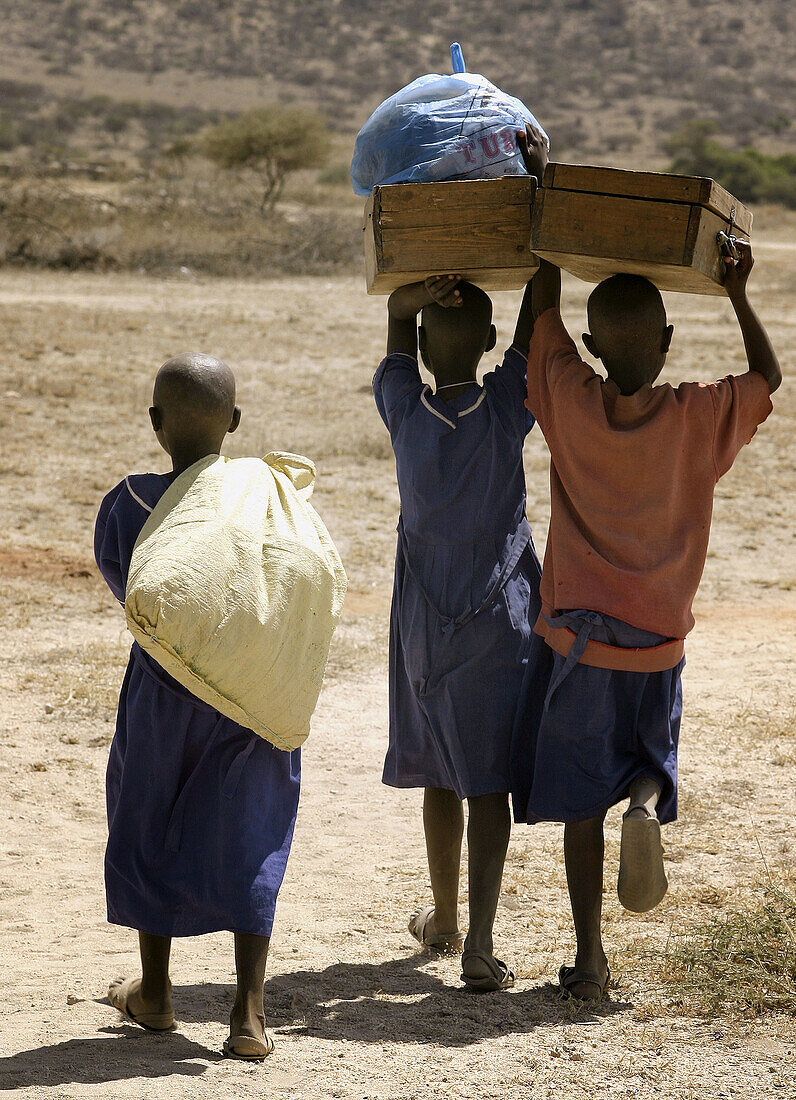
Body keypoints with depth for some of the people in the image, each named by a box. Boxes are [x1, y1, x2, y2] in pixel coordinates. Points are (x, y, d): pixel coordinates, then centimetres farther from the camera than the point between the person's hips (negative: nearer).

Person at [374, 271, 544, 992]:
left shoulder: (404, 411, -7)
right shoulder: (506, 410, -13)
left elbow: (397, 314, 6)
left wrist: (424, 294, -13)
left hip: (426, 626, 3)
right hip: (502, 622, -2)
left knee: (441, 775, 17)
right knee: (489, 781, -3)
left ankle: (444, 918, 32)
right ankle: (480, 940, -13)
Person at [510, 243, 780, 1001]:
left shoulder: (571, 404, -8)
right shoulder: (699, 418, -8)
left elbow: (540, 314, 8)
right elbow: (768, 379, 12)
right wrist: (738, 297, 20)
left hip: (576, 637, 0)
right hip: (657, 641, 0)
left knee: (580, 799, 5)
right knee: (649, 760, 21)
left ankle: (589, 959, 1)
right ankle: (647, 803, -15)